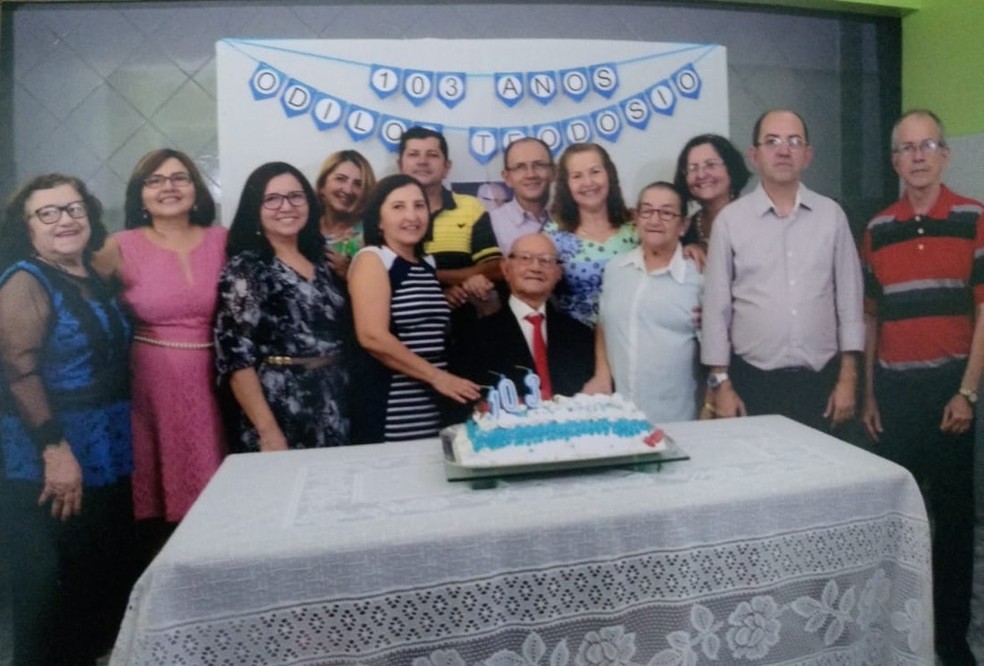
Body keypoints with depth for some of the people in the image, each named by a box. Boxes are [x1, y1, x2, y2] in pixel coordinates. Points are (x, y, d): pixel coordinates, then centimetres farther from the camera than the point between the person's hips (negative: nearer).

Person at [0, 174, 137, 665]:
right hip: (46, 467, -8)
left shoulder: (95, 280, 11)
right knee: (50, 598, 3)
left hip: (105, 461, 8)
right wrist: (55, 449, -24)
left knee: (106, 582, 18)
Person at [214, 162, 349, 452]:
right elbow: (236, 357, -14)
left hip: (332, 408, 6)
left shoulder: (319, 261, 10)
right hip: (281, 408, -6)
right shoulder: (243, 269, -8)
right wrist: (268, 430, -17)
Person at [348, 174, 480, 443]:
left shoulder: (428, 265, 15)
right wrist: (436, 376, -15)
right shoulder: (372, 259, -6)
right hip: (388, 413, -7)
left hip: (433, 410, 7)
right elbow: (373, 337, -18)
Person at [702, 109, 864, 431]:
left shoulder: (831, 215, 3)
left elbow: (849, 298, 5)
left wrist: (848, 378, 2)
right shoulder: (730, 219, -3)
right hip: (753, 380, -1)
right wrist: (721, 383, -3)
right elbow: (717, 306, -1)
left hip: (820, 379, 2)